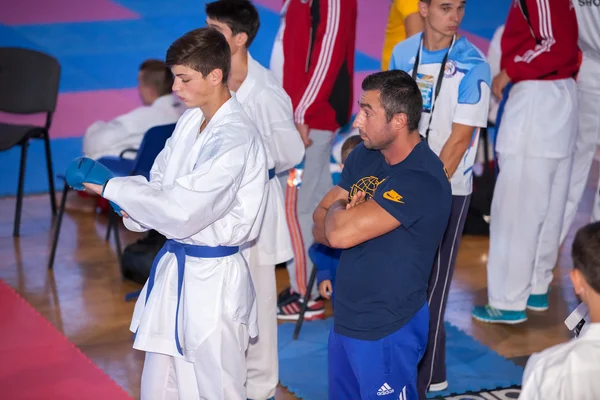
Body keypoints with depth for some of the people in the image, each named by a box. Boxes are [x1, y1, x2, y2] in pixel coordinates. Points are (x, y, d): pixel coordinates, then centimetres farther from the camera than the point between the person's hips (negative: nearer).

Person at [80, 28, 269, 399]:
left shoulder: (235, 139, -22)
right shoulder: (191, 121, 6)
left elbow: (181, 209, -28)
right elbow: (161, 184, 12)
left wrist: (108, 185, -20)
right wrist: (130, 203, -11)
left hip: (213, 279, -8)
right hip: (175, 267, 9)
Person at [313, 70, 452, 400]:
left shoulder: (422, 180, -24)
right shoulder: (363, 156, 4)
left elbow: (339, 233, -28)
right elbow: (320, 227, 5)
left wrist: (338, 209, -6)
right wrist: (347, 216, -16)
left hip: (386, 332, -8)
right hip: (346, 320, 8)